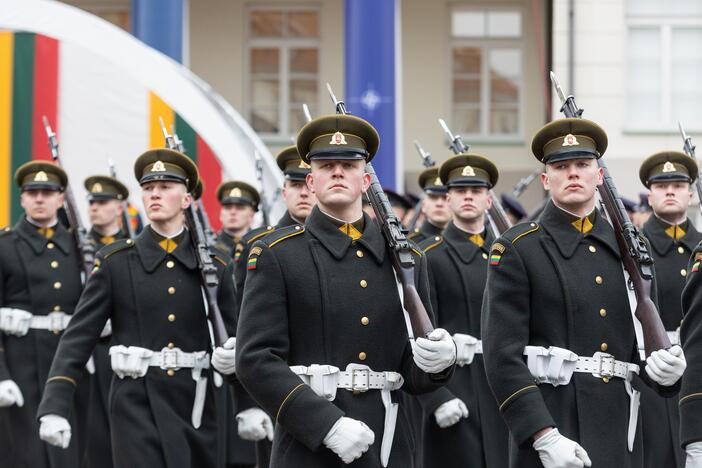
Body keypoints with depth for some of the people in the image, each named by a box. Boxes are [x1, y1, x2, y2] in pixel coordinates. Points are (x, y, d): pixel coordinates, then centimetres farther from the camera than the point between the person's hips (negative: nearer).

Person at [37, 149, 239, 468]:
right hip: (137, 406, -2)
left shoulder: (215, 265, 7)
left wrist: (232, 356, -15)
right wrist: (54, 409, -13)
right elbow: (78, 338, -2)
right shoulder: (115, 262, 2)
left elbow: (233, 337, 11)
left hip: (197, 405, 2)